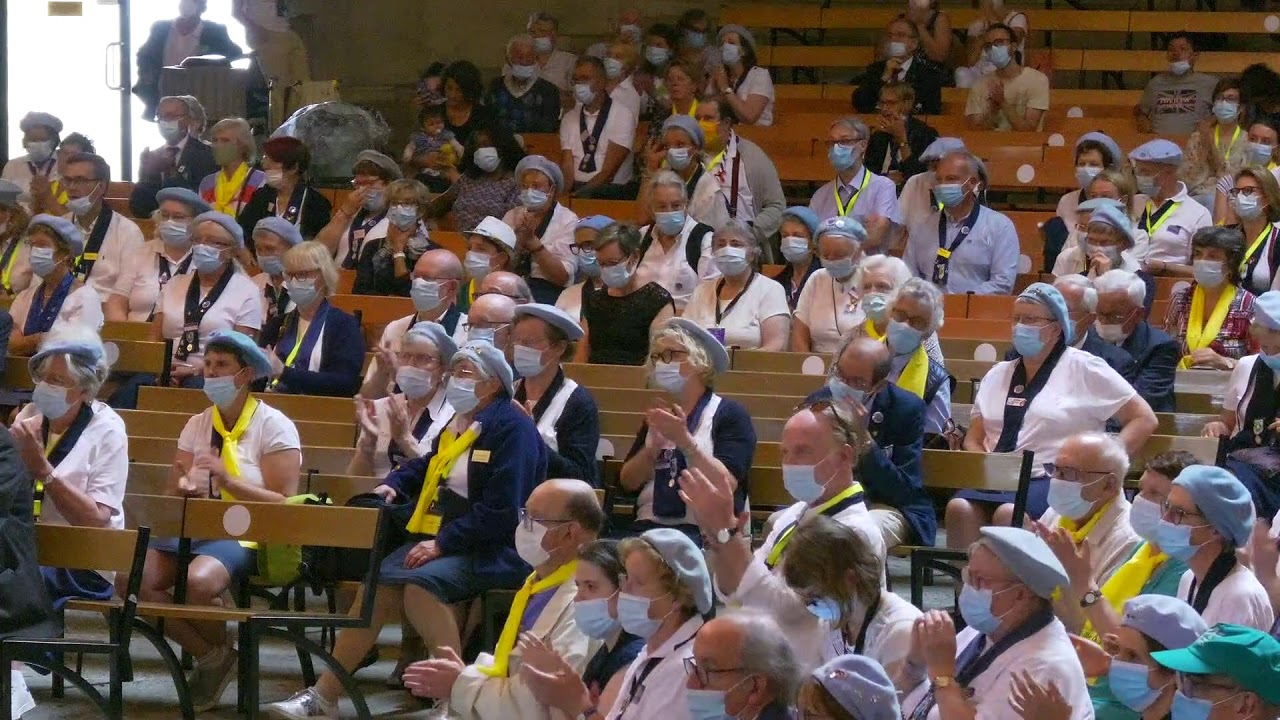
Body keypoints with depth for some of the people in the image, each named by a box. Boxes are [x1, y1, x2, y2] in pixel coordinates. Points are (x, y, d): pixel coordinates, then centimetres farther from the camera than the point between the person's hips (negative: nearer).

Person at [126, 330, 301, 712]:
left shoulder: (274, 426, -2)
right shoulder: (198, 425, 15)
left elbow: (284, 504, -9)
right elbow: (173, 493, 14)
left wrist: (227, 480, -20)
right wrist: (186, 487, -11)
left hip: (245, 537, -6)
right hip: (193, 528, 6)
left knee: (198, 581, -37)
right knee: (130, 576, -22)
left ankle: (220, 654, -4)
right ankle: (206, 654, -4)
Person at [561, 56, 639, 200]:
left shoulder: (622, 116, 0)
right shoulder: (569, 118, 16)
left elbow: (609, 171, -7)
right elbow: (567, 166, 6)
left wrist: (580, 193, -18)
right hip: (576, 189, 4)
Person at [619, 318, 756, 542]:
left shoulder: (730, 414, 2)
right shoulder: (657, 415, 20)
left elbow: (726, 484, -11)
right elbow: (628, 481, 12)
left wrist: (685, 441, -20)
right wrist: (653, 447, -6)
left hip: (705, 532, -5)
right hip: (649, 526, 5)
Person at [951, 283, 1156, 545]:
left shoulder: (1083, 369, 7)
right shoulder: (998, 375, 22)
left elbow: (1144, 419, 5)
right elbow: (973, 440, 21)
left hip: (1054, 481, -4)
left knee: (1008, 512, -36)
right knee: (959, 507, -30)